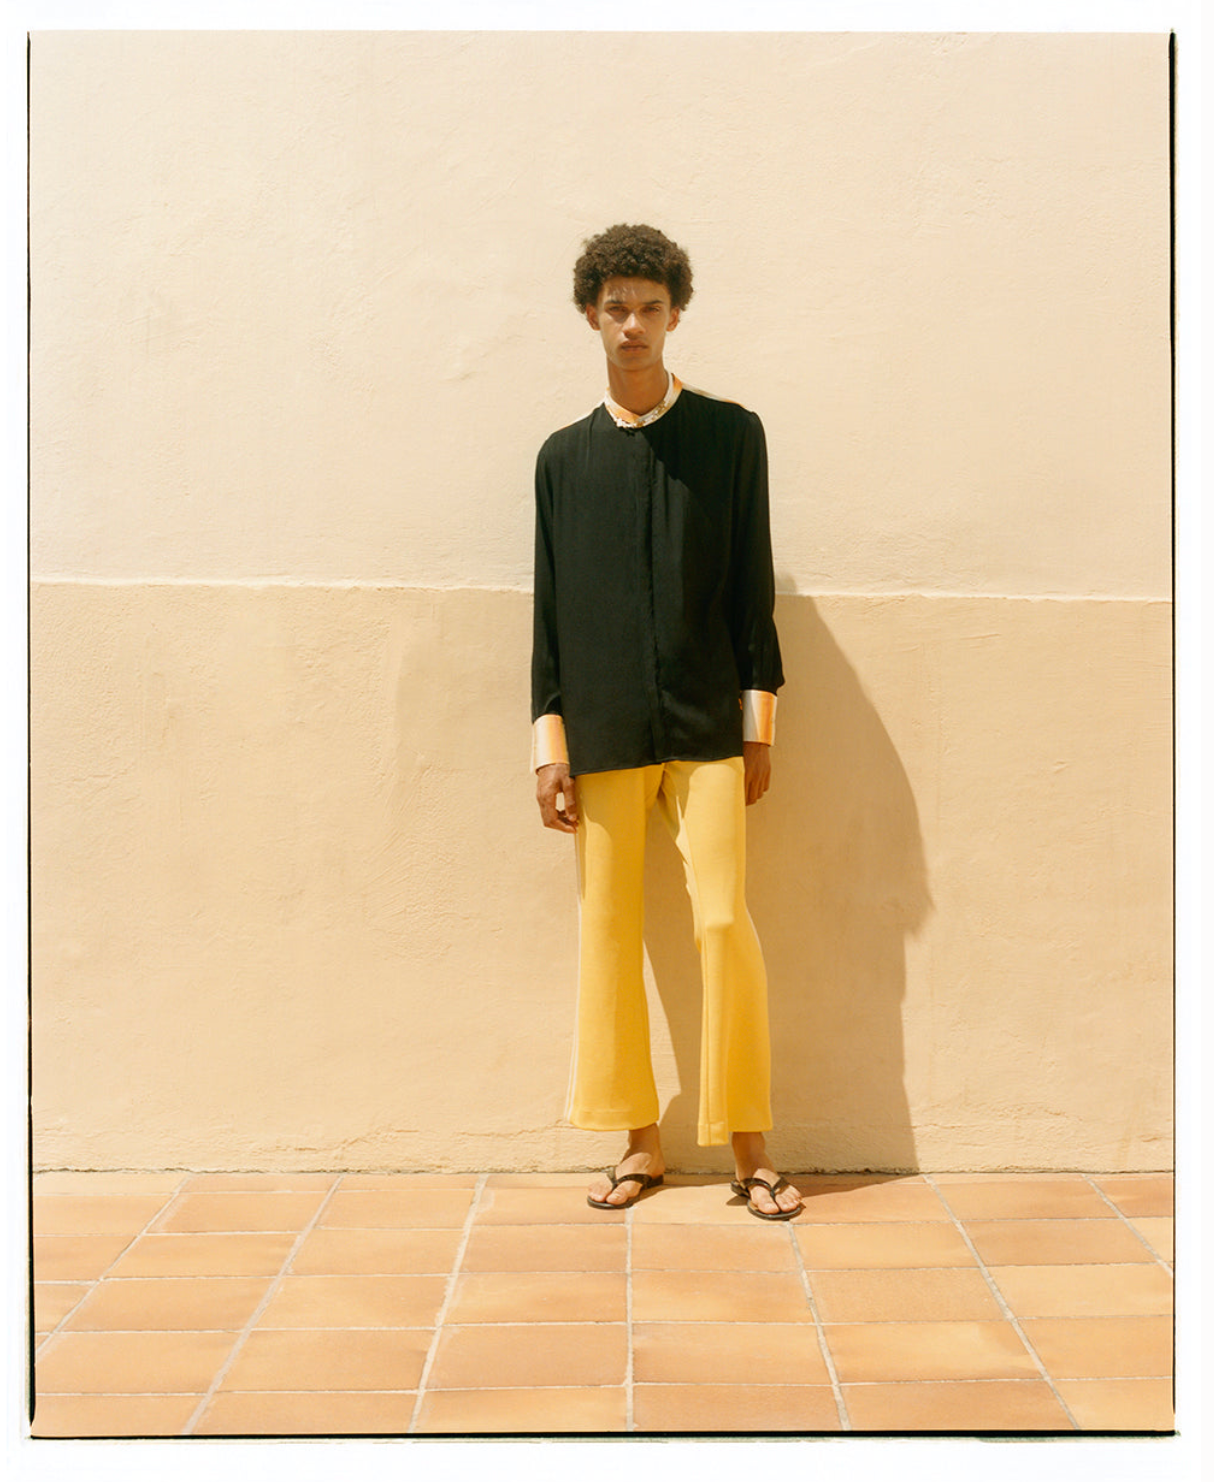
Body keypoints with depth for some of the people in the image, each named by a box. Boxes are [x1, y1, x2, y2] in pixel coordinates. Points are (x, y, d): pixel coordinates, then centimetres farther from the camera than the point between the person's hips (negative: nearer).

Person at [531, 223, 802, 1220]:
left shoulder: (730, 434, 6)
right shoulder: (565, 456, 9)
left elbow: (752, 585, 5)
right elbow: (550, 607, 9)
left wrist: (760, 723, 1)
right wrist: (550, 744, 3)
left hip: (707, 726, -2)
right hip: (604, 735, 2)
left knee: (724, 921, -7)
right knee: (609, 930, 4)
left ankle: (750, 1148, 5)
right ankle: (641, 1144, 16)